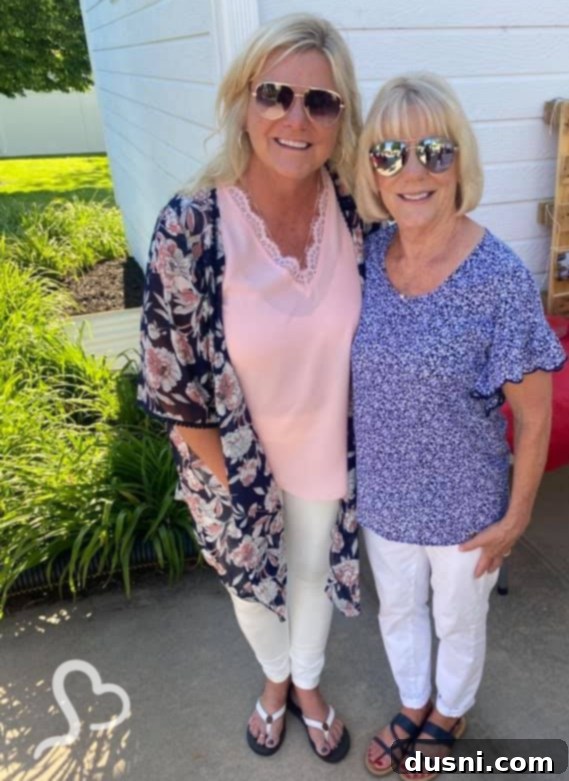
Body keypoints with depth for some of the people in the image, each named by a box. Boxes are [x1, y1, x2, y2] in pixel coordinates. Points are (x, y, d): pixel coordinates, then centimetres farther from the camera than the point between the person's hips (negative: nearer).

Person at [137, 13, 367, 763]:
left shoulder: (354, 209, -15)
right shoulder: (189, 229, -25)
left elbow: (369, 331, 1)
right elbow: (171, 382, -17)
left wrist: (359, 444, 3)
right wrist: (230, 480, -9)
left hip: (326, 450, 3)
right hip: (237, 459, -2)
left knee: (314, 571, 26)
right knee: (251, 577, 24)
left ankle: (308, 684, 58)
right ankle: (275, 677, 59)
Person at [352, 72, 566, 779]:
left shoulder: (501, 279, -24)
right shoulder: (366, 258, -11)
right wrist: (351, 469, 8)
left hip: (464, 506, -3)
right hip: (381, 494, 4)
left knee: (458, 621, 24)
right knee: (397, 609, 27)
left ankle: (448, 716, 56)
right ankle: (412, 707, 57)